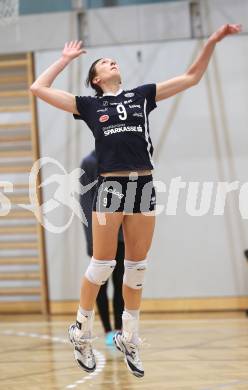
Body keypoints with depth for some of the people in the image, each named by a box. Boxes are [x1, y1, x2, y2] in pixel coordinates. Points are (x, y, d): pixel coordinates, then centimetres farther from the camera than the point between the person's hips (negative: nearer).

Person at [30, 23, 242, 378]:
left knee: (137, 267, 7)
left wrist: (212, 42, 5)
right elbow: (39, 89, 5)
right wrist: (66, 59, 13)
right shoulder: (89, 104, 8)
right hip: (110, 186, -3)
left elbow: (192, 77, 14)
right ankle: (81, 332, 15)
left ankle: (129, 339, 19)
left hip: (144, 186, 3)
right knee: (103, 264, -3)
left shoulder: (142, 95, 13)